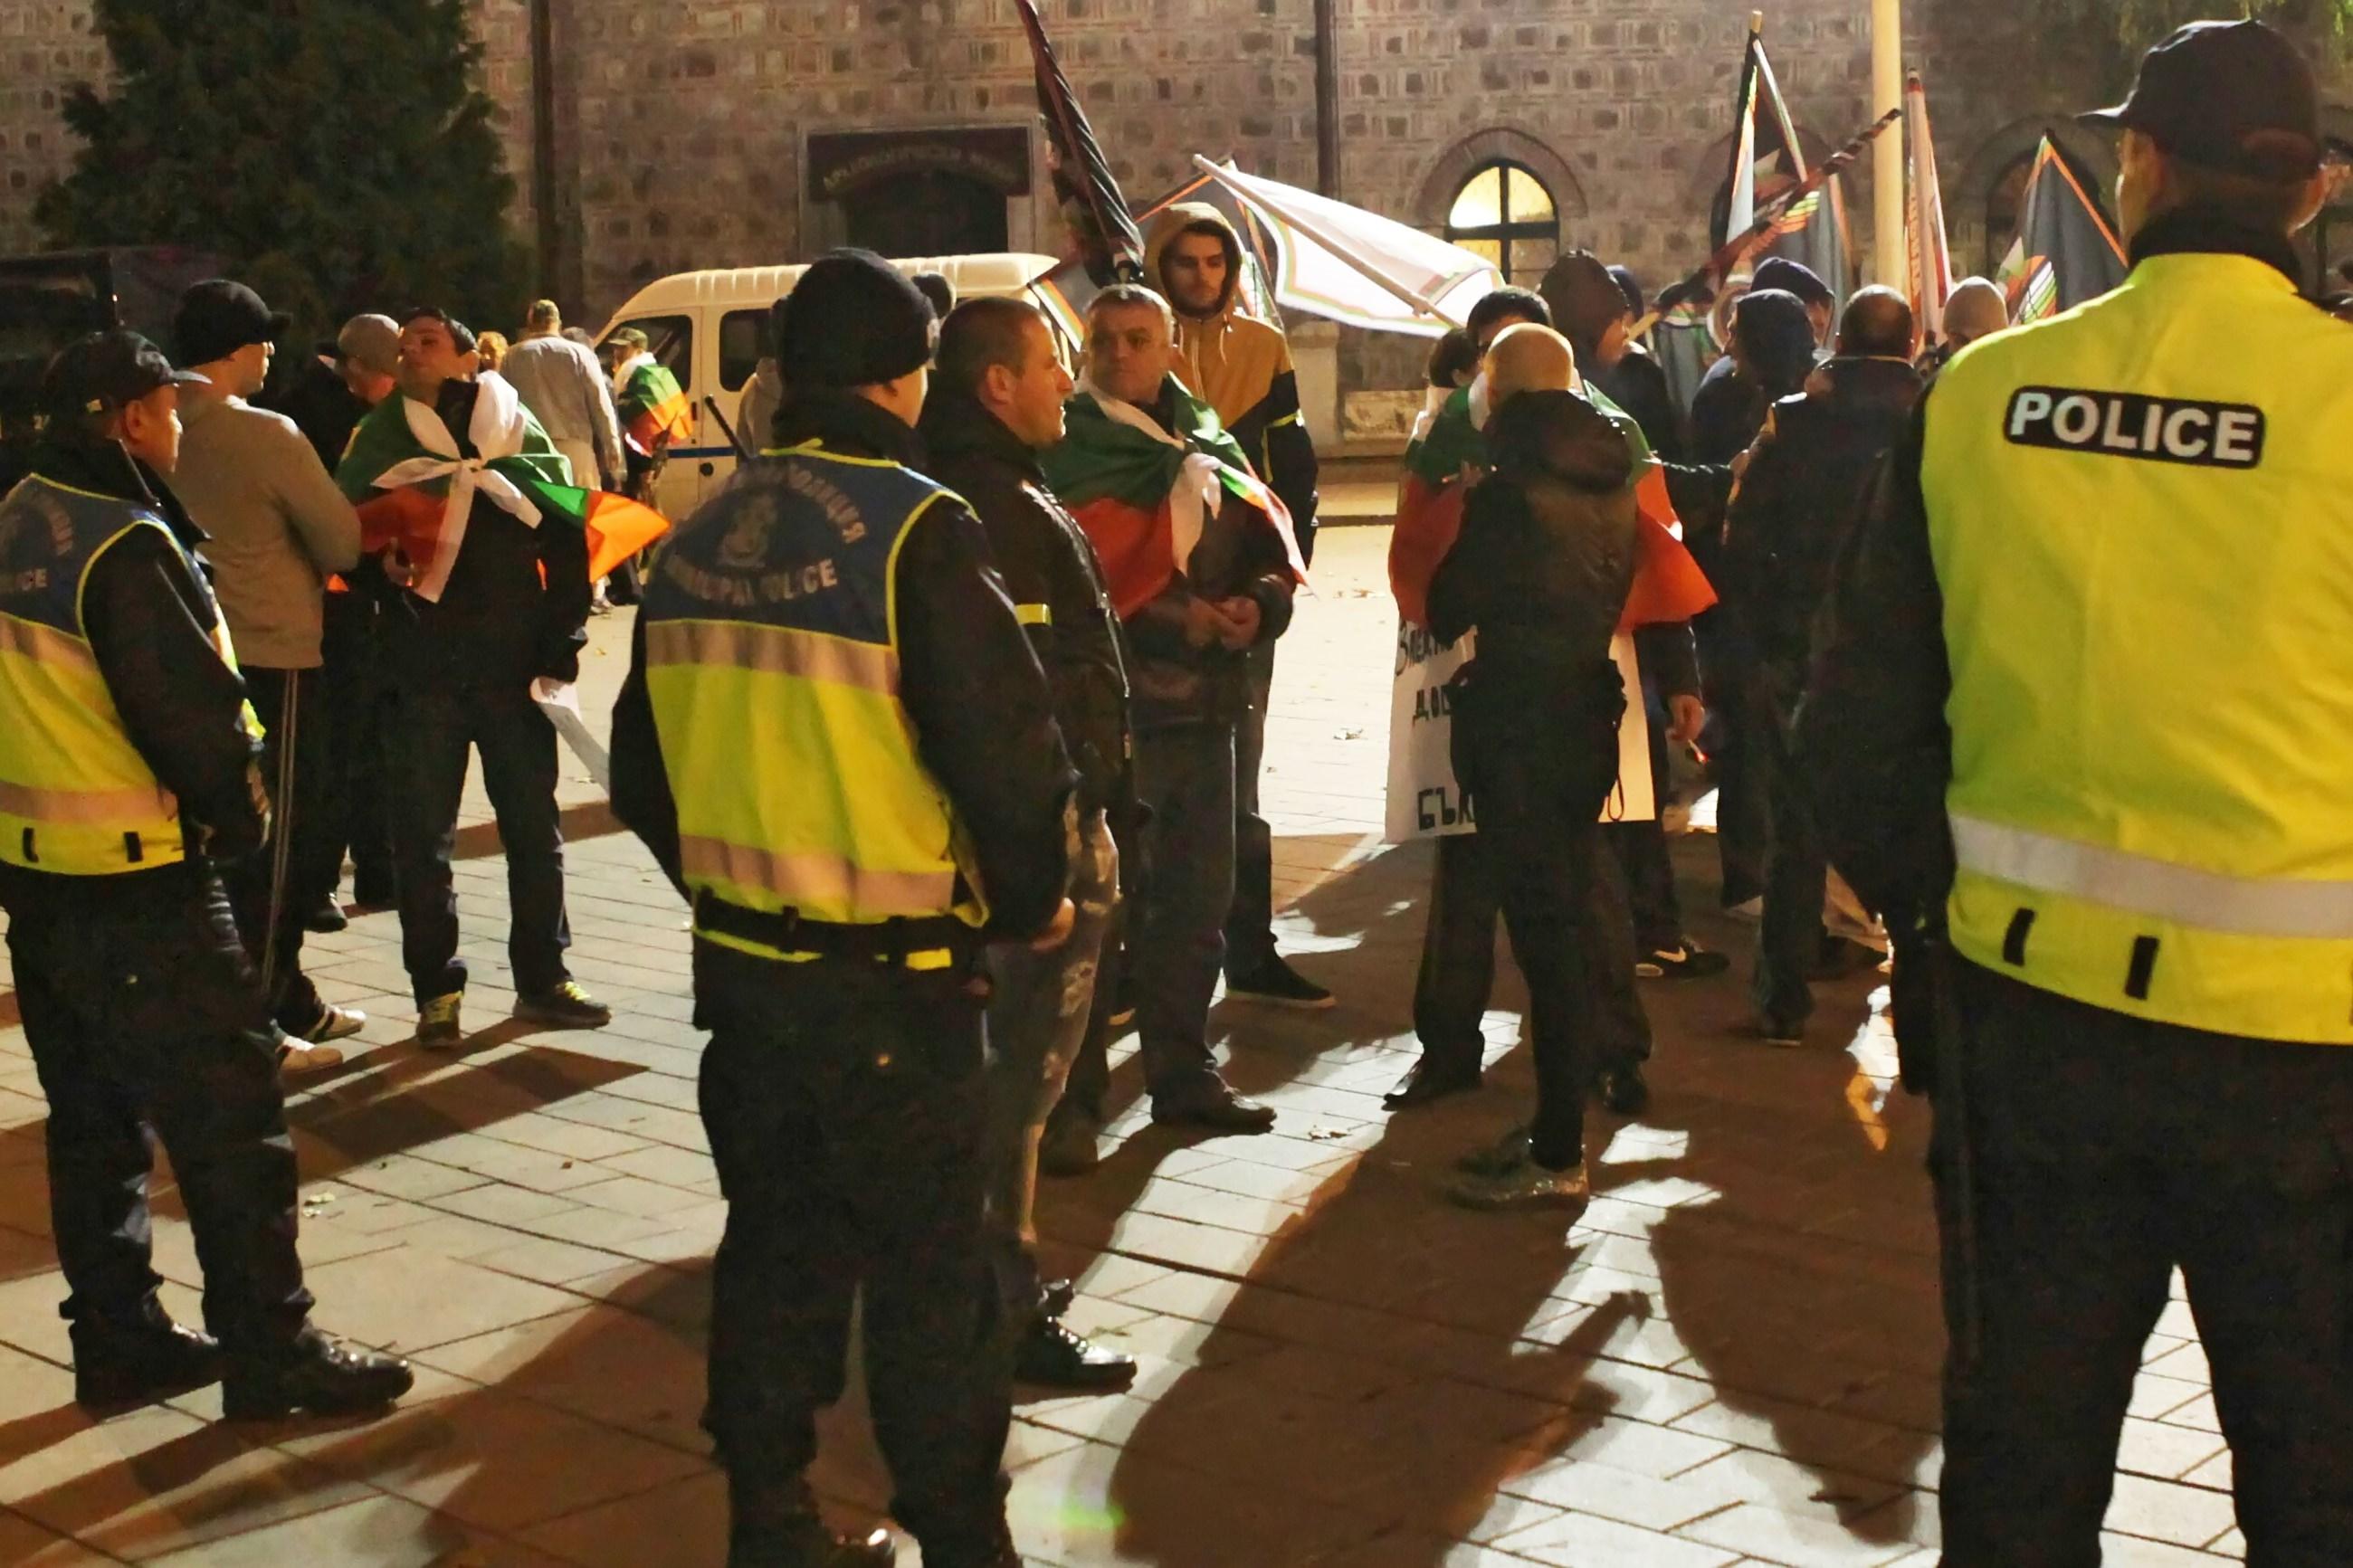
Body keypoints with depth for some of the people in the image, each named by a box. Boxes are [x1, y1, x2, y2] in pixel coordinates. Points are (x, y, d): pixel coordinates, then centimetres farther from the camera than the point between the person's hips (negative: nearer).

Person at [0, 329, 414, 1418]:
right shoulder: (124, 546, -18)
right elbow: (191, 708, -20)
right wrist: (241, 814, -3)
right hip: (139, 883, -9)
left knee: (93, 1115, 17)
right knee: (229, 1118, -1)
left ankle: (118, 1340, 25)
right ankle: (271, 1357, 3)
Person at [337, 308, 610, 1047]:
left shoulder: (518, 432, 6)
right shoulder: (379, 440, 7)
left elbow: (566, 542, 5)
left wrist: (559, 644, -2)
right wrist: (383, 563, -14)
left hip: (513, 662, 0)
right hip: (421, 669, 0)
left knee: (534, 826, 8)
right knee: (424, 834, 4)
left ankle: (542, 978, 20)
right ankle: (436, 991, 13)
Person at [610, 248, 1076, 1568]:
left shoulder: (703, 536, 6)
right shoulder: (916, 530, -15)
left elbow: (644, 765, 13)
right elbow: (1009, 749, -18)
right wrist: (1035, 900, -2)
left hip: (742, 964, 7)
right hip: (895, 983, -7)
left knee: (777, 1250, 18)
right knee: (931, 1278, 5)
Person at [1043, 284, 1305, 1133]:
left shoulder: (1208, 448, 16)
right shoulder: (1068, 452, -3)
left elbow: (1272, 550, 14)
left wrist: (1258, 605, -8)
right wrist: (1179, 618, -19)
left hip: (1203, 703, 6)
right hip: (1110, 705, -6)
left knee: (1199, 898, 13)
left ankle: (1183, 1071, 25)